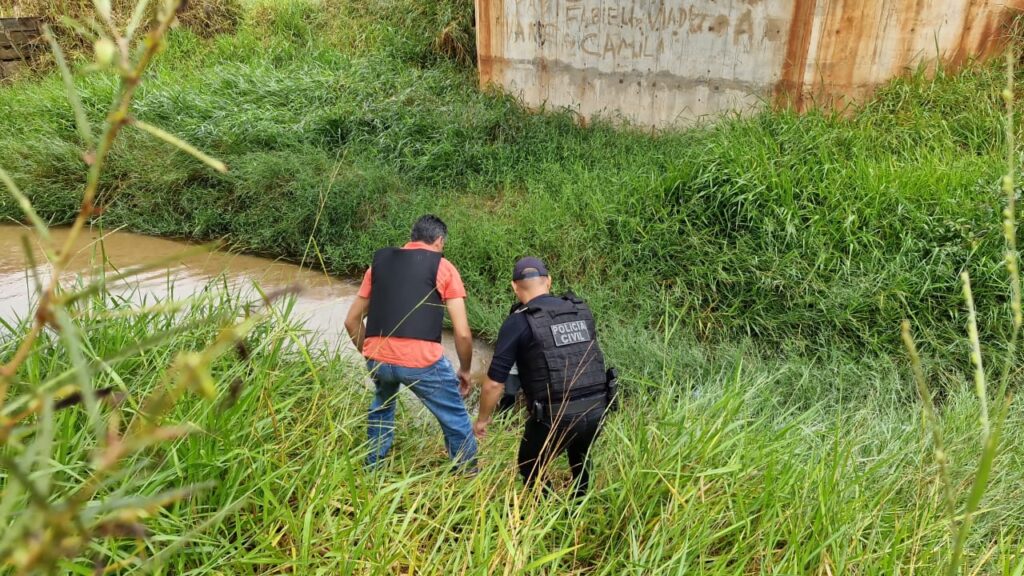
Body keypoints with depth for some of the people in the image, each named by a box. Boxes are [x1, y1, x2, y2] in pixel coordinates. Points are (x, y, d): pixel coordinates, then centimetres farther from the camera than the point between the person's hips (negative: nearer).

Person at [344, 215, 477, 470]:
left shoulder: (380, 261, 17)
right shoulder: (443, 267, 6)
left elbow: (352, 321, 20)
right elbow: (462, 333, 1)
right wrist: (465, 370, 16)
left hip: (378, 358, 5)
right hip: (422, 360, -5)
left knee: (382, 405, 35)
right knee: (456, 422, 15)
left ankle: (372, 469, 43)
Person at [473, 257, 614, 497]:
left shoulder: (518, 322, -7)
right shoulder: (581, 311, 9)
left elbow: (495, 382, -8)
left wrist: (482, 419, 9)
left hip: (555, 416, -6)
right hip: (597, 409, 6)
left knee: (530, 470, 22)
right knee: (579, 458, 36)